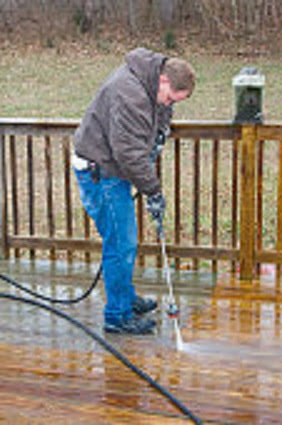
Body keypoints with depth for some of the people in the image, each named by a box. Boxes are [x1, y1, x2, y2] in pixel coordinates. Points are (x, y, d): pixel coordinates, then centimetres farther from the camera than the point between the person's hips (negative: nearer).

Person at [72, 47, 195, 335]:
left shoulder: (151, 86, 4)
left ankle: (127, 299, 35)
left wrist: (160, 131, 10)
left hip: (112, 169, 10)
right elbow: (129, 152, -30)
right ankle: (118, 316, 5)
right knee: (120, 244, -6)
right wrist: (153, 191, -24)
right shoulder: (129, 94, -28)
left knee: (125, 241, 19)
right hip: (100, 173, -10)